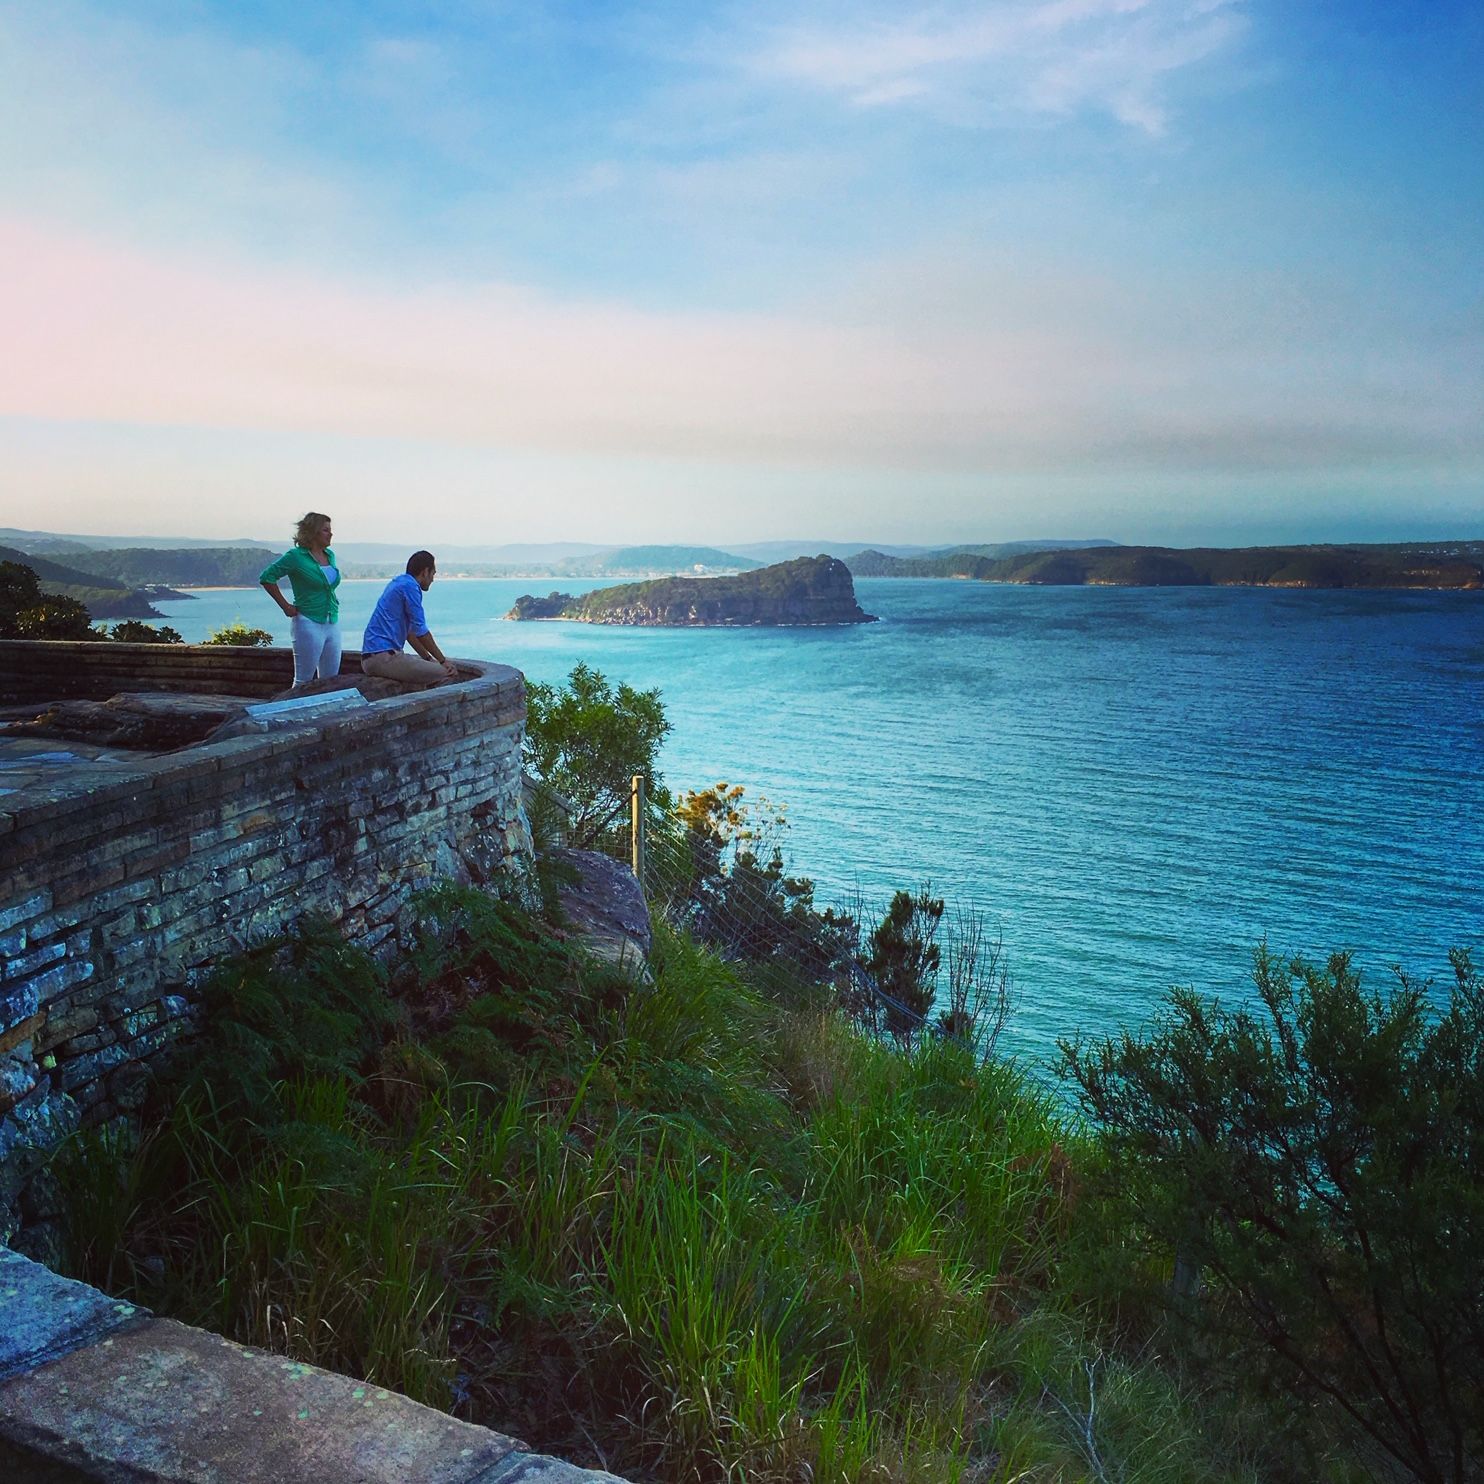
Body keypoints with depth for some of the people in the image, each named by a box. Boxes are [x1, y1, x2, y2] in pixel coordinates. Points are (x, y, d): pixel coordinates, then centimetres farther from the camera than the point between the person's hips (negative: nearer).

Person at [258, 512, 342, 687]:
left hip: (332, 623, 7)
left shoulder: (330, 555, 11)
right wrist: (285, 607, -9)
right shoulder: (296, 556, -9)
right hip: (309, 623, -7)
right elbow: (266, 577, -9)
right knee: (304, 681, -2)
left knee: (331, 679, 9)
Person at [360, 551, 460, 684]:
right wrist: (443, 661, 0)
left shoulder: (398, 583, 20)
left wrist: (428, 658, 22)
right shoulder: (410, 586, -9)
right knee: (449, 674, -16)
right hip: (384, 657, -11)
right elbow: (420, 631, -10)